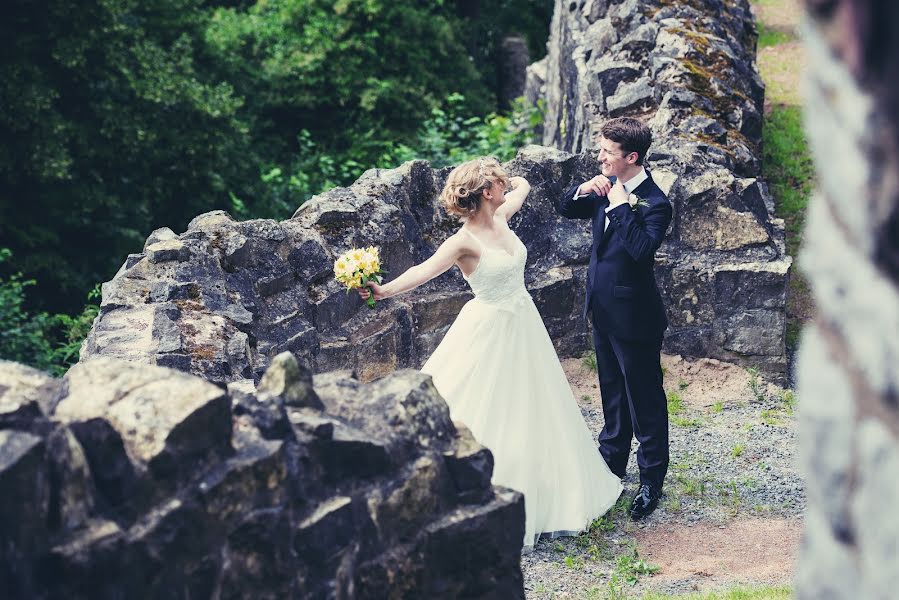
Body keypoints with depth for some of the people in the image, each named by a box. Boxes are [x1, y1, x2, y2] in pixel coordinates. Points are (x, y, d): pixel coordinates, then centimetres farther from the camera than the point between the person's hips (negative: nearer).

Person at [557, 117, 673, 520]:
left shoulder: (655, 203, -22)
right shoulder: (607, 187, 1)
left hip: (633, 318, -8)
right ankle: (613, 460, 40)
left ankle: (651, 480, 17)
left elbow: (642, 248, -37)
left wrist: (621, 206, -31)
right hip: (603, 312, 8)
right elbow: (566, 210, 13)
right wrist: (582, 190, -7)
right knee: (612, 392, 23)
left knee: (644, 400, 5)